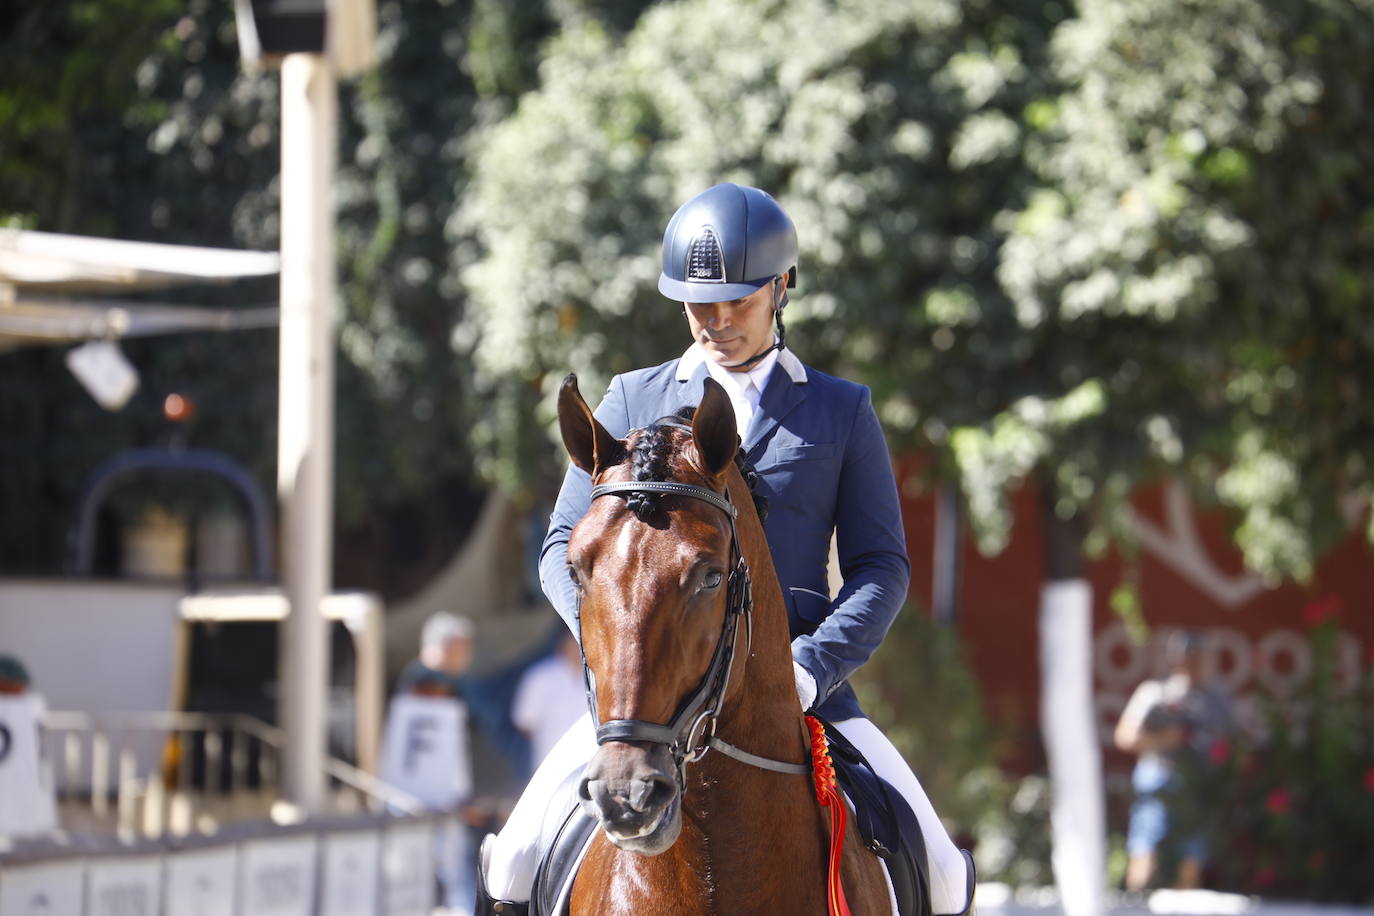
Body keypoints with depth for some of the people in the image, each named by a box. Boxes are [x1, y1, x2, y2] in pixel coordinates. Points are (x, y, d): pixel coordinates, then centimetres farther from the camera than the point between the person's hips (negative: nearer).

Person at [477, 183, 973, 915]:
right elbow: (566, 548, 9)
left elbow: (881, 566, 6)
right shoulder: (633, 402, 13)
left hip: (799, 686, 0)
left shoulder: (843, 412, 12)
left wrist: (811, 666, -12)